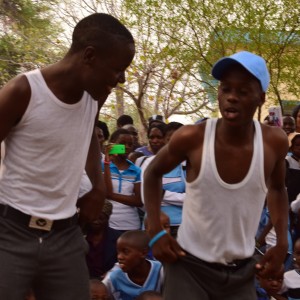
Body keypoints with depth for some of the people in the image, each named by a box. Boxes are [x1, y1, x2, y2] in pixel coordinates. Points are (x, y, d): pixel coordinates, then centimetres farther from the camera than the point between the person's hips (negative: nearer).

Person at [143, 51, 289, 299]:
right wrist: (156, 232, -6)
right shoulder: (191, 138, -18)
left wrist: (282, 243, 1)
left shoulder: (274, 142, -11)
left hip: (243, 271, 3)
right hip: (190, 266, -2)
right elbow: (153, 174, 2)